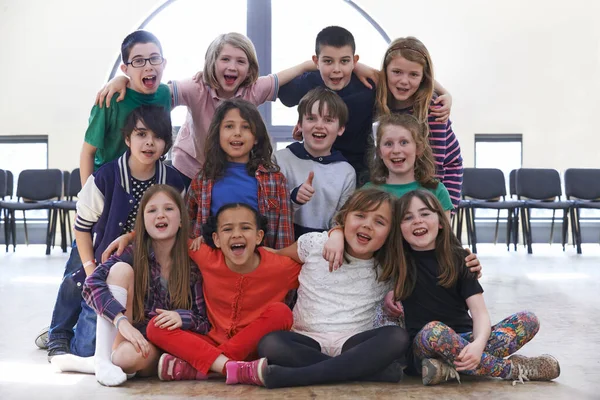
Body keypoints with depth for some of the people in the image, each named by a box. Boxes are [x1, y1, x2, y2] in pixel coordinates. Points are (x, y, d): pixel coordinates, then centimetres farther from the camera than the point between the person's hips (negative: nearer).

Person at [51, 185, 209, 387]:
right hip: (126, 336, 1)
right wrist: (121, 321, -36)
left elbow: (206, 322, -7)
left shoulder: (193, 266, -9)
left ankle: (83, 363, -8)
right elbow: (92, 284, -22)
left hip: (161, 349, -1)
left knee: (134, 354, -39)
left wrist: (182, 317, -30)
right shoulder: (133, 254, -7)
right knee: (121, 269, -21)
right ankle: (103, 358, -23)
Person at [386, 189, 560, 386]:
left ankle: (452, 367, -31)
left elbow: (479, 312, -5)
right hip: (422, 349, -3)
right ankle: (516, 369, -22)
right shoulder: (397, 261, 0)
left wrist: (478, 344, -26)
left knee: (528, 320, -16)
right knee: (433, 331, -38)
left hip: (464, 341, 3)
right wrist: (388, 293, 0)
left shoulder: (458, 258, 4)